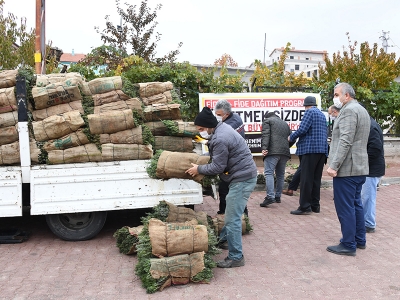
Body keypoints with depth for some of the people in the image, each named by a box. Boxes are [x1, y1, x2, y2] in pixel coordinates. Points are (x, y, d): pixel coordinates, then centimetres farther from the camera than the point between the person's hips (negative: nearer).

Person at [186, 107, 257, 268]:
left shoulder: (220, 139, -25)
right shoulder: (221, 128, 8)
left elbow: (217, 167, -19)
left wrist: (198, 169, -6)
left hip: (242, 178, -11)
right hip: (242, 175, 11)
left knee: (232, 218, -7)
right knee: (231, 213, 25)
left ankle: (236, 257, 0)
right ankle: (224, 238, 42)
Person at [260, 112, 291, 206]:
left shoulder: (267, 120, 11)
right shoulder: (285, 123, 30)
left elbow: (265, 135, -6)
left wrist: (264, 148, -16)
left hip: (272, 151, -6)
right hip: (285, 152, 6)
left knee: (269, 173, -12)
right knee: (280, 175, 14)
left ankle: (270, 196, -24)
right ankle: (278, 196, 18)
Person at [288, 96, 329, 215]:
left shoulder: (309, 112, -4)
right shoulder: (322, 115, 21)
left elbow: (302, 129, -15)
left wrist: (291, 137, 0)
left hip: (310, 149, -8)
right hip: (322, 150, 8)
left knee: (306, 178, -7)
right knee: (316, 178, 11)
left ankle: (305, 207, -8)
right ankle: (315, 205, 14)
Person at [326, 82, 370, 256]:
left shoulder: (349, 110, -13)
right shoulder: (362, 110, 18)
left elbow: (345, 141, -22)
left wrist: (334, 165, -23)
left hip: (347, 168, -10)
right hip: (359, 167, 10)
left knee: (345, 207, -4)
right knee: (356, 204, 16)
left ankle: (348, 245, 3)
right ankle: (359, 240, 25)